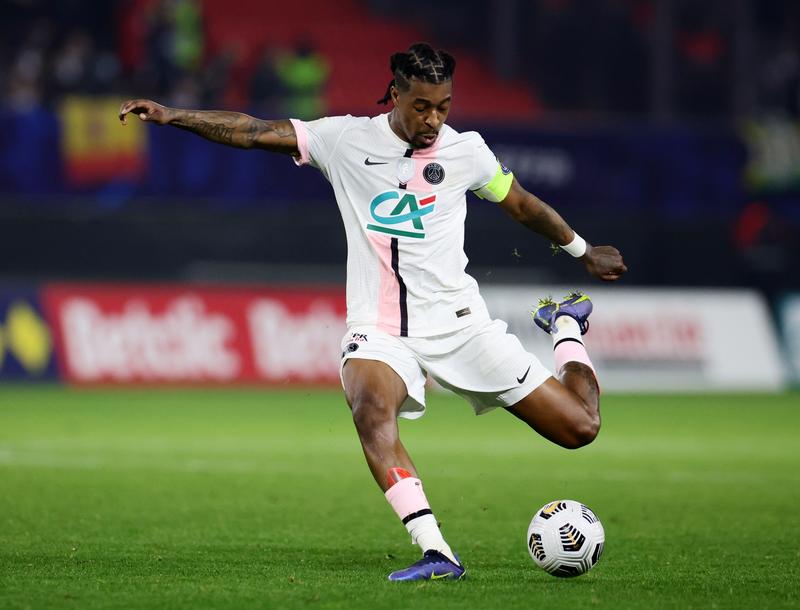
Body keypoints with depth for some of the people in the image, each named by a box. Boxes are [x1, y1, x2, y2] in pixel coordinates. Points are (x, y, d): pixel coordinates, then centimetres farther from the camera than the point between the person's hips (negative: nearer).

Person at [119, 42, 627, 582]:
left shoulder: (466, 151, 2)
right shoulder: (346, 140, -1)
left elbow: (524, 207, 18)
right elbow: (254, 132, -2)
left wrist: (584, 251, 29)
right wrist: (171, 116, -11)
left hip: (458, 323, 1)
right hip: (379, 332, -1)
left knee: (579, 427, -2)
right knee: (370, 407, -38)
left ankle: (566, 326, 32)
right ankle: (436, 553, -40)